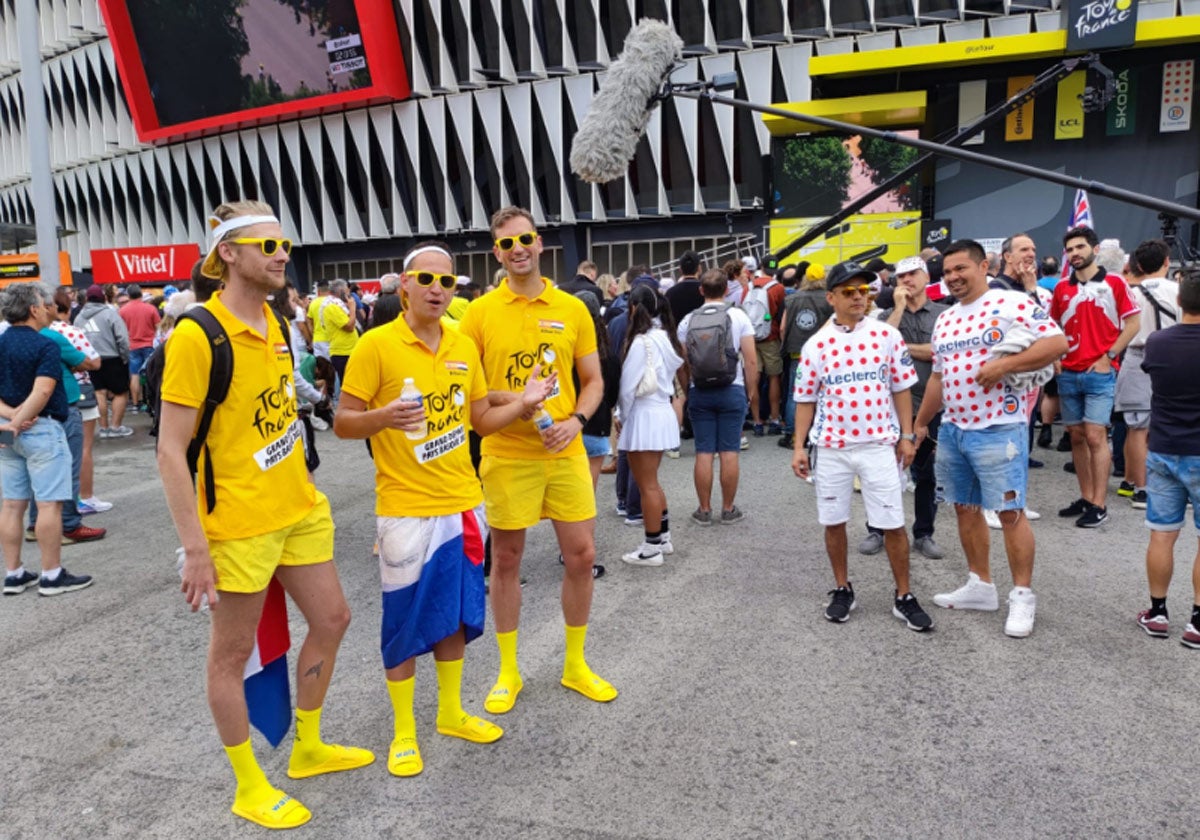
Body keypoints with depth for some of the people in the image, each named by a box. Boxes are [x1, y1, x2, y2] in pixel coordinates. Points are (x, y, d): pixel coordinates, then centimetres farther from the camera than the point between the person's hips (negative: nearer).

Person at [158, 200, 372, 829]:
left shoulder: (274, 325, 6)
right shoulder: (196, 336, -17)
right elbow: (170, 451, -18)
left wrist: (305, 486, 17)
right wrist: (195, 549, -19)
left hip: (298, 510, 8)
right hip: (239, 524, -8)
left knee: (331, 620, 16)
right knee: (232, 653, 8)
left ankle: (308, 747, 36)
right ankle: (249, 787, 27)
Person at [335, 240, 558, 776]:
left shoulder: (464, 346, 6)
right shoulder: (376, 345, -10)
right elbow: (343, 423, -9)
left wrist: (524, 402, -2)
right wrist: (384, 416, -27)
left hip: (462, 505, 5)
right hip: (405, 510, -5)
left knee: (455, 615, 16)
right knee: (406, 622, 6)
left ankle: (451, 713, 35)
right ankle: (404, 732, 25)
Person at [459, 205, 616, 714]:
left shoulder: (572, 309, 4)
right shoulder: (480, 312, -2)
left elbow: (593, 380, 8)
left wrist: (576, 420, -10)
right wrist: (513, 401, -17)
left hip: (565, 451, 2)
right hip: (507, 455, -2)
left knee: (581, 555, 6)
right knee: (506, 560, 9)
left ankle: (575, 665, 27)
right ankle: (508, 671, 27)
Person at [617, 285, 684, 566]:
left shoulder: (641, 341, -17)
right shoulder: (665, 336, 9)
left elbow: (629, 386, -15)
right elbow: (669, 376, 11)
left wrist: (623, 417, 1)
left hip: (644, 416, -9)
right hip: (662, 412, 9)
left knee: (647, 485, 0)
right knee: (652, 482, 19)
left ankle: (652, 548, 8)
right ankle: (664, 538, 27)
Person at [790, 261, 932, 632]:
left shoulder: (887, 335, 0)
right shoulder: (816, 344, 0)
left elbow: (901, 388, 5)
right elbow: (806, 399, 5)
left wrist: (906, 436, 1)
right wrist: (799, 446, 1)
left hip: (879, 445, -1)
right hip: (831, 448, 1)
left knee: (893, 523, 2)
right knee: (833, 522, 9)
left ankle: (904, 597, 18)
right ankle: (842, 589, 27)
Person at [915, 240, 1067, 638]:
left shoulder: (1012, 304, -9)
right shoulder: (944, 320, 14)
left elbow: (1057, 342, -15)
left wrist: (1004, 364, -23)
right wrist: (920, 422, 20)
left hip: (997, 430, -7)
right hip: (951, 430, 8)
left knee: (1010, 512, -2)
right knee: (965, 509, 13)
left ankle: (1022, 596, 11)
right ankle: (980, 585, 26)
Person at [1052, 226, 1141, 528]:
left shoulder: (1114, 283, -2)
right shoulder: (1061, 288, 8)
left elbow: (1133, 323, -2)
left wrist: (1108, 356, -10)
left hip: (1100, 372, -4)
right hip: (1068, 373, 4)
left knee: (1095, 436, -9)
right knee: (1077, 437, 8)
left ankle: (1099, 505, -4)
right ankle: (1085, 498, 17)